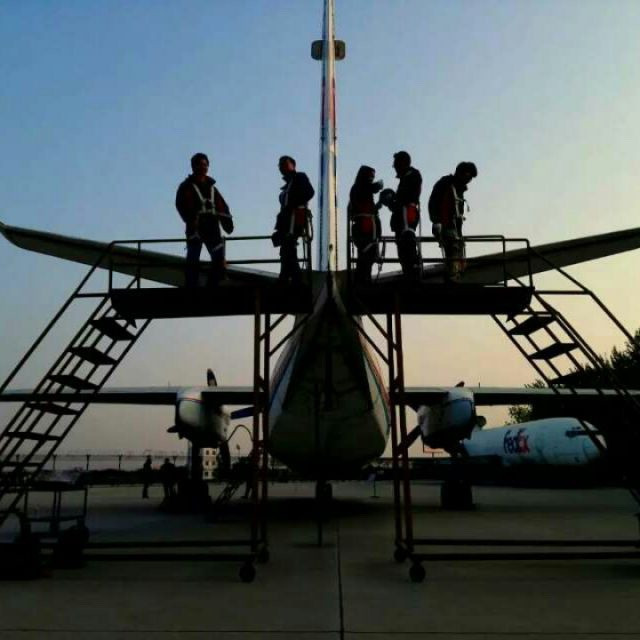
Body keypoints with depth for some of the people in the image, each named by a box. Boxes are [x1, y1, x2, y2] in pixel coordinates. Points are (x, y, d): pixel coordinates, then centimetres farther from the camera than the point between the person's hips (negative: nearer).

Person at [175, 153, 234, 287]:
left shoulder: (211, 187, 22)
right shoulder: (186, 186, 6)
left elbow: (222, 206, 11)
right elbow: (181, 204, -12)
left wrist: (227, 222, -7)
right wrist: (190, 219, -30)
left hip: (212, 228, 5)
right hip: (195, 227, -5)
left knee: (220, 261, -2)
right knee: (193, 262, -5)